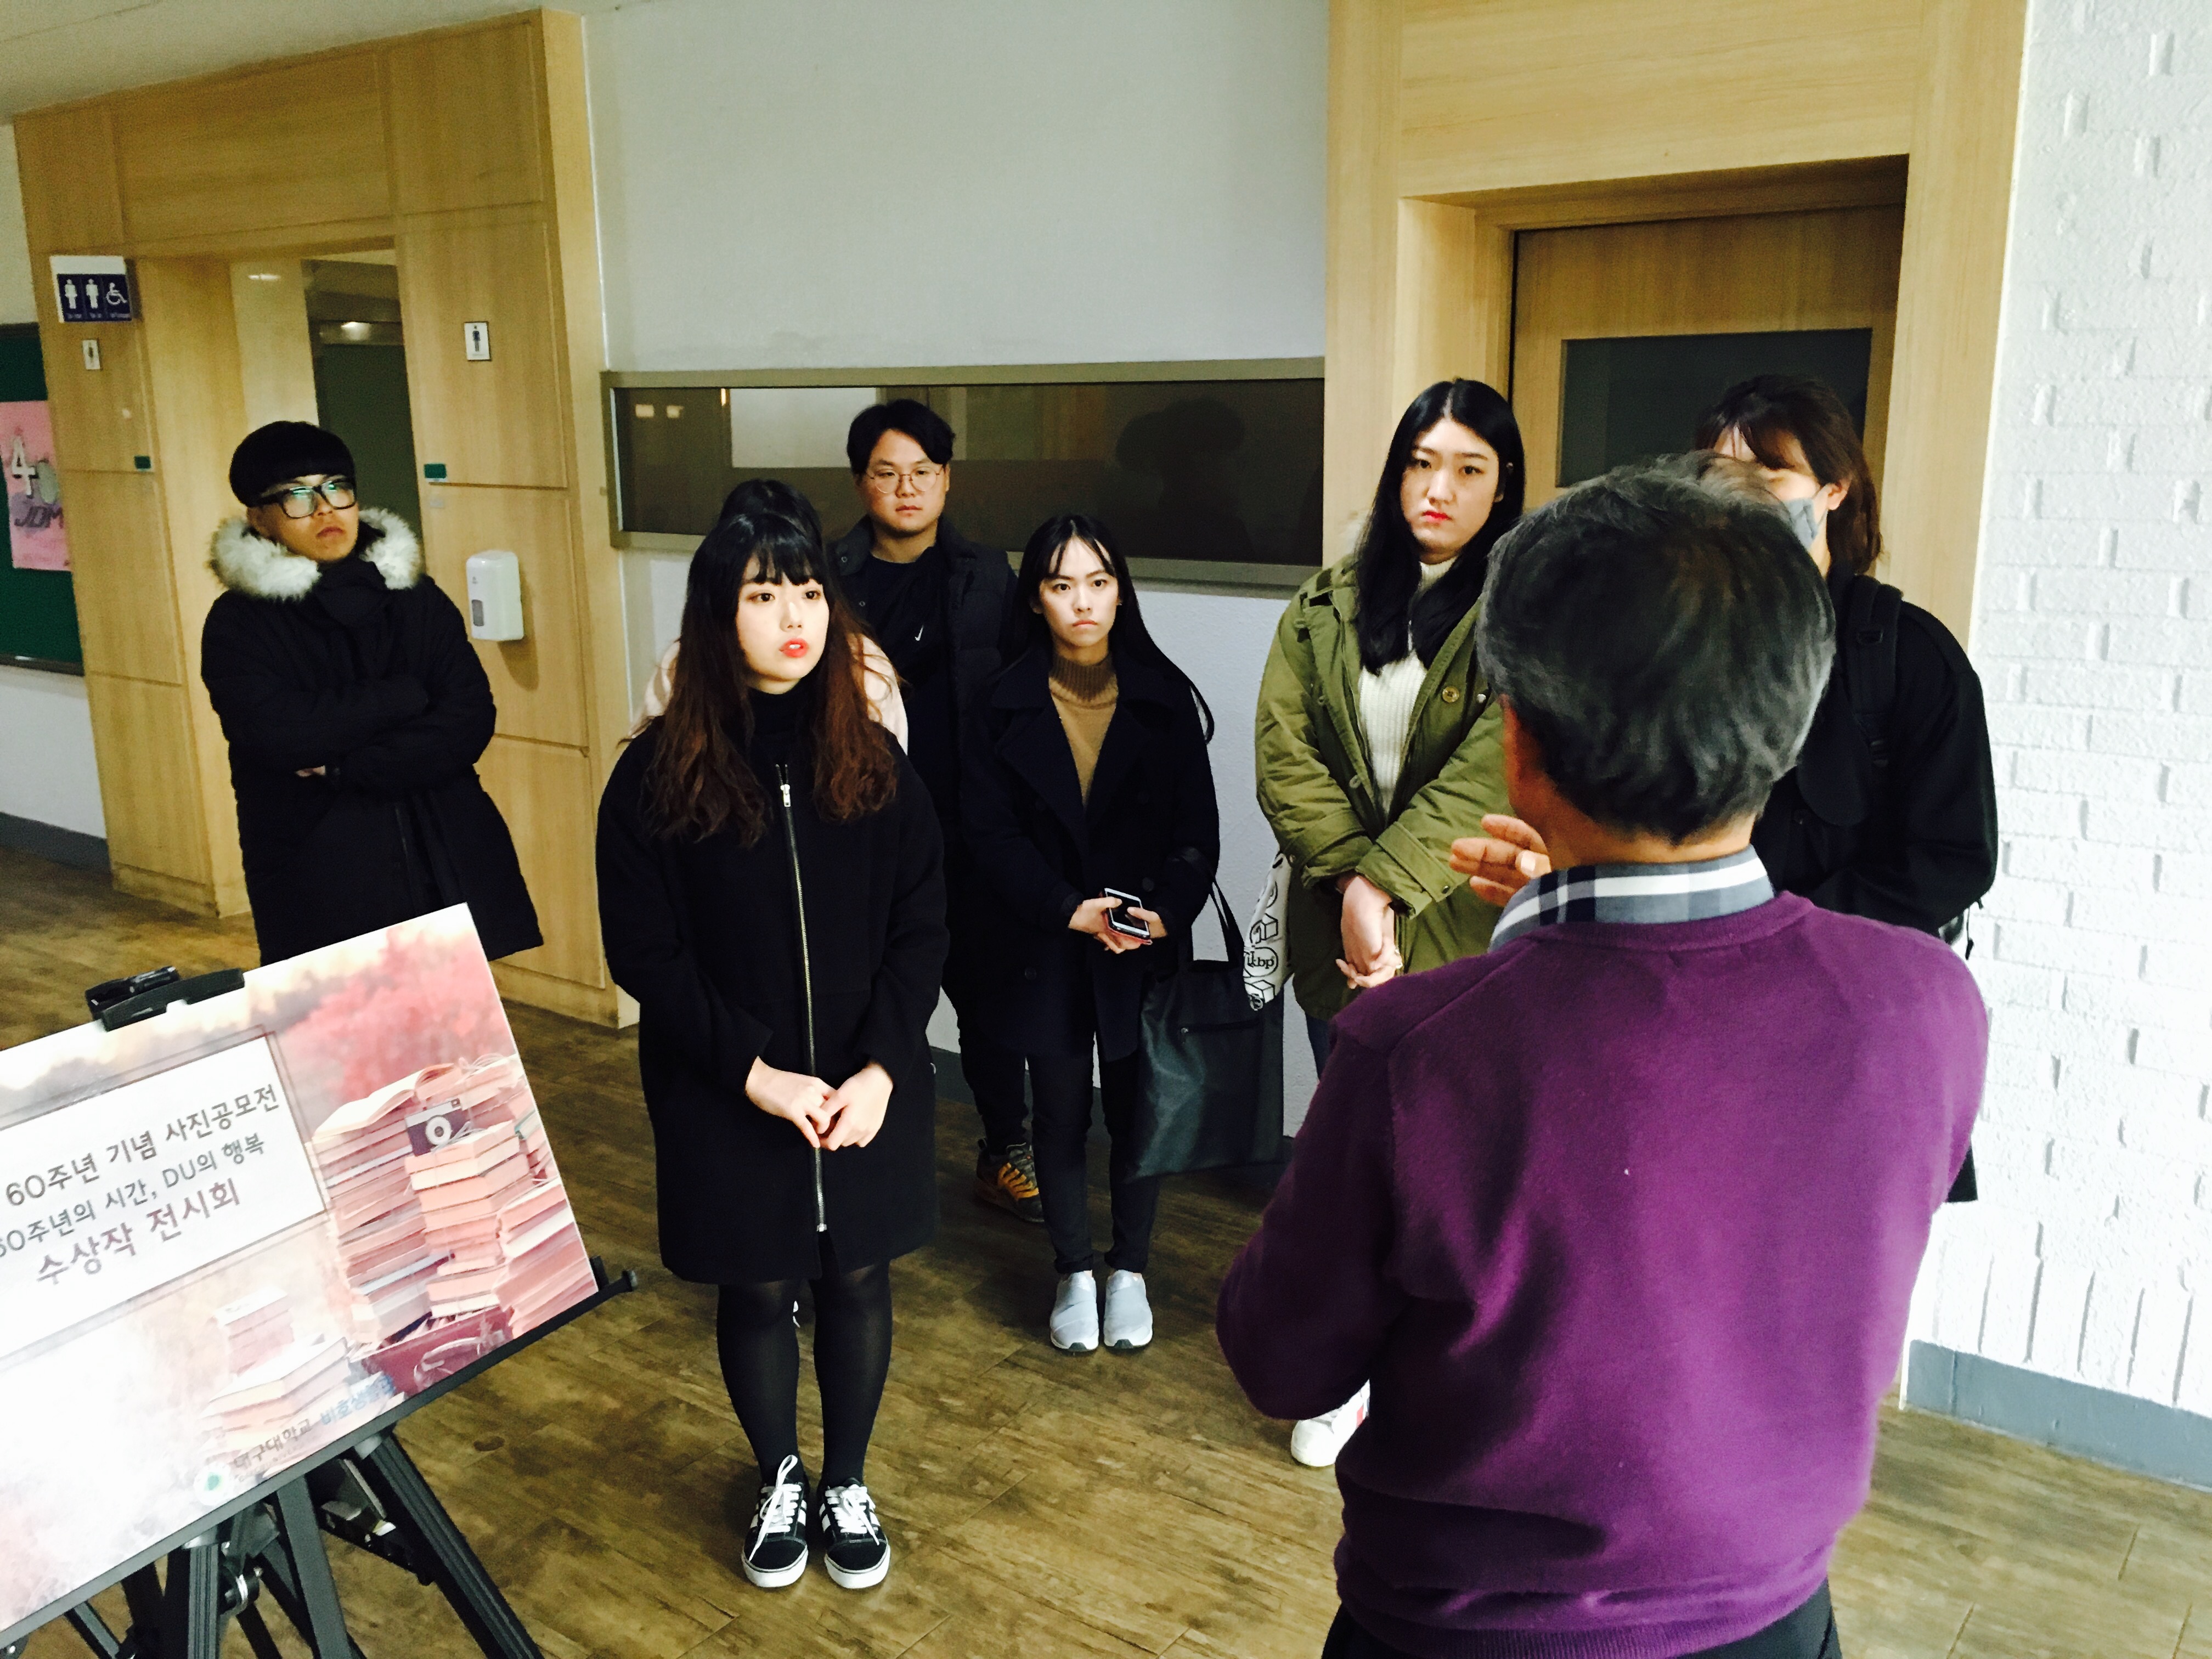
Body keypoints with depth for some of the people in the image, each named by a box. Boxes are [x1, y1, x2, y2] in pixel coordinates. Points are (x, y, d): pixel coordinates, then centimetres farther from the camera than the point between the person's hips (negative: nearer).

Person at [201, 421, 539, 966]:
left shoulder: (417, 599, 7)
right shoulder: (238, 623, 0)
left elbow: (470, 721, -4)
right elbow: (279, 734, -16)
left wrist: (344, 767, -14)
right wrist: (410, 694, -9)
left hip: (447, 868, 2)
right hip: (321, 886, -2)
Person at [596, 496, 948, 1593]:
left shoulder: (869, 757, -4)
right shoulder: (660, 773, -10)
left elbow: (920, 926, -4)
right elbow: (643, 954, -9)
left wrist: (881, 1067, -15)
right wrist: (754, 1070, -16)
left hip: (867, 1088, 2)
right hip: (729, 1099, -1)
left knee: (855, 1280, 15)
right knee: (757, 1291, 14)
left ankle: (848, 1484, 39)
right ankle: (778, 1482, 41)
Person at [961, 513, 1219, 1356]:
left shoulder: (1164, 699, -2)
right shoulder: (1004, 707, -2)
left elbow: (1197, 828, -3)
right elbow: (990, 829, -6)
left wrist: (1167, 912, -19)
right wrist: (1070, 909, -18)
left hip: (1145, 947, 0)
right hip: (1043, 947, 0)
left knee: (1137, 1113, 10)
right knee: (1060, 1116, 10)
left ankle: (1128, 1272, 30)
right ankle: (1074, 1276, 30)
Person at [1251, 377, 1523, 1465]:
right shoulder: (1329, 607, 5)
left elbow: (1489, 779, -17)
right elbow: (1283, 752, -4)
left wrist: (1387, 885, -23)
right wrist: (1351, 885, -15)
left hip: (1467, 937, -3)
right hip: (1340, 932, 4)